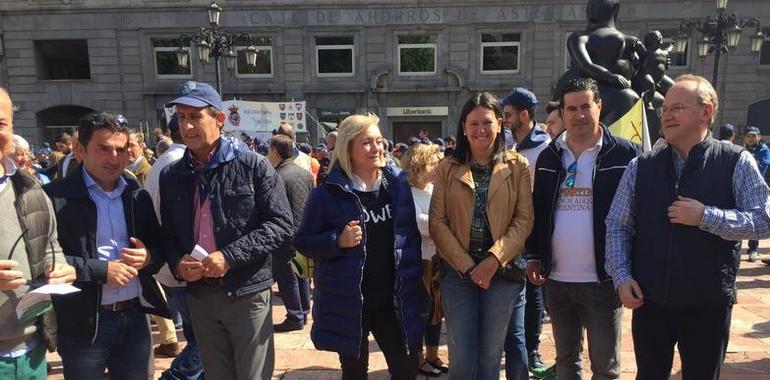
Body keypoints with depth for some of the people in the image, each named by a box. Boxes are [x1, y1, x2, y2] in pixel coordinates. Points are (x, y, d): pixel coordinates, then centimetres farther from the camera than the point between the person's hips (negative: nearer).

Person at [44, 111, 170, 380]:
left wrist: (148, 257, -8)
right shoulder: (55, 197, -8)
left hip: (135, 317, 4)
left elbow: (159, 246, 13)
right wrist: (101, 270, -18)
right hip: (83, 324, -4)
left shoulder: (138, 195, 7)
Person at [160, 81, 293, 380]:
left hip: (247, 294, -4)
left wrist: (230, 256, -19)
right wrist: (177, 263, -6)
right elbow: (167, 234, 16)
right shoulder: (170, 176, 7)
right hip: (200, 295, 4)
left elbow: (281, 224, -11)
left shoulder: (253, 166, -8)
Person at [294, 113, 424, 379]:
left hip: (393, 299, 3)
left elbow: (411, 234, 10)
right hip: (348, 302, -3)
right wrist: (338, 241, -23)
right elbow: (303, 241, -7)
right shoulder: (328, 192, -10)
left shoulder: (397, 182, 2)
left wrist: (414, 278, 5)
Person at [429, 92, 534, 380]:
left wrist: (494, 259, -16)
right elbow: (437, 222, -2)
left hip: (503, 271, 0)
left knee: (490, 356, 11)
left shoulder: (517, 166, 2)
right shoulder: (447, 169, 3)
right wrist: (467, 266, -10)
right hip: (458, 271, 0)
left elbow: (524, 220, -3)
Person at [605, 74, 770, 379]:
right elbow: (617, 226, 3)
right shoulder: (641, 167, 2)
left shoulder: (736, 163, -4)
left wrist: (705, 217, -20)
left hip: (708, 305, -1)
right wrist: (621, 276, -8)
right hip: (648, 301, 2)